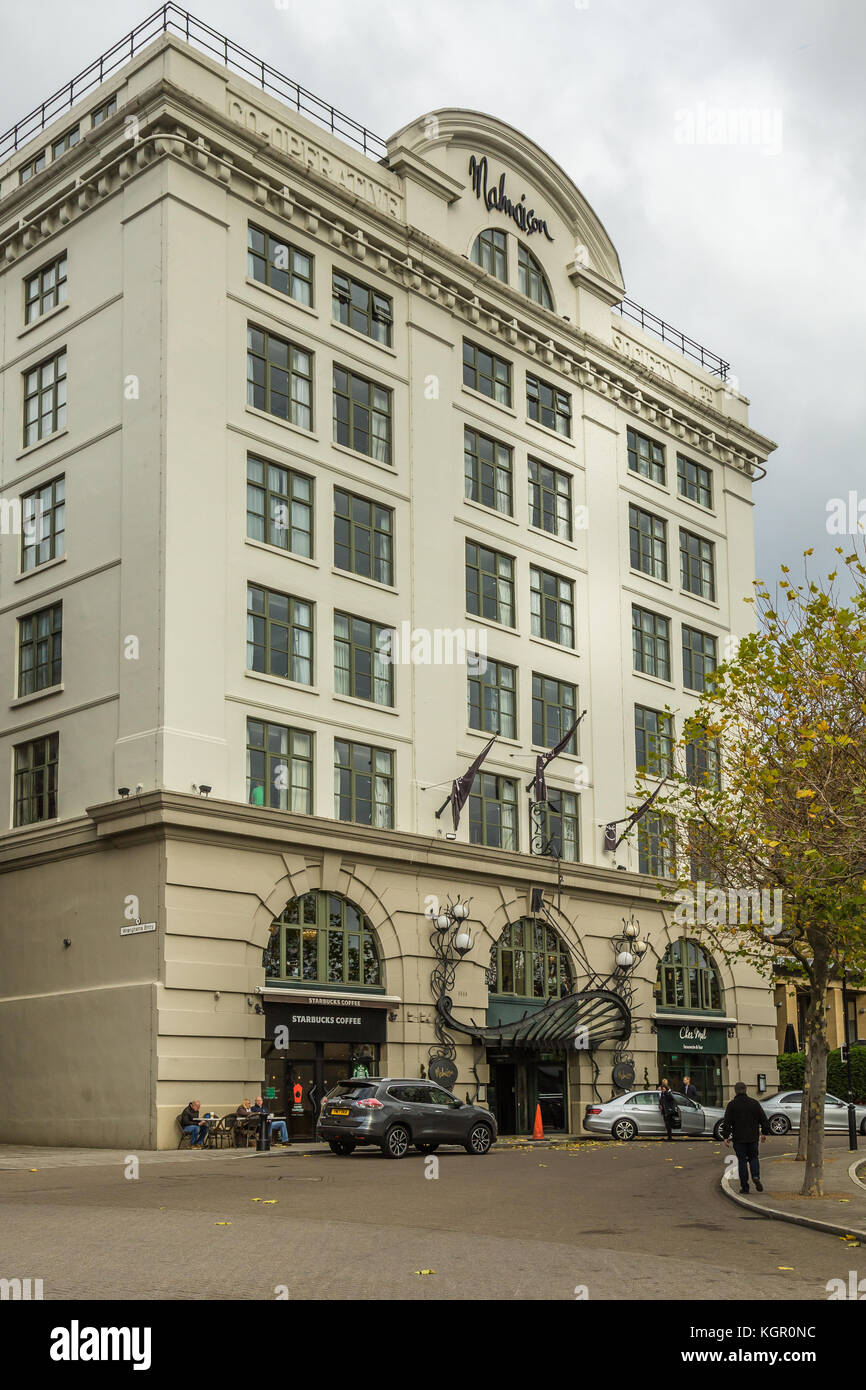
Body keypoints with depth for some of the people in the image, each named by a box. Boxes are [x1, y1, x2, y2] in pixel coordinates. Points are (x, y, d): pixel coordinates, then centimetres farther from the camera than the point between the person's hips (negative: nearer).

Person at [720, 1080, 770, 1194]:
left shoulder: (732, 1104, -5)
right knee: (753, 1158, 18)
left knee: (742, 1161, 6)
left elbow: (726, 1122, -9)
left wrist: (725, 1136, -4)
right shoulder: (754, 1102, 3)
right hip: (753, 1137, 2)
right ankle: (756, 1176, -7)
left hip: (738, 1138, -2)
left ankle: (744, 1186, 4)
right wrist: (764, 1133, 13)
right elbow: (764, 1119, 4)